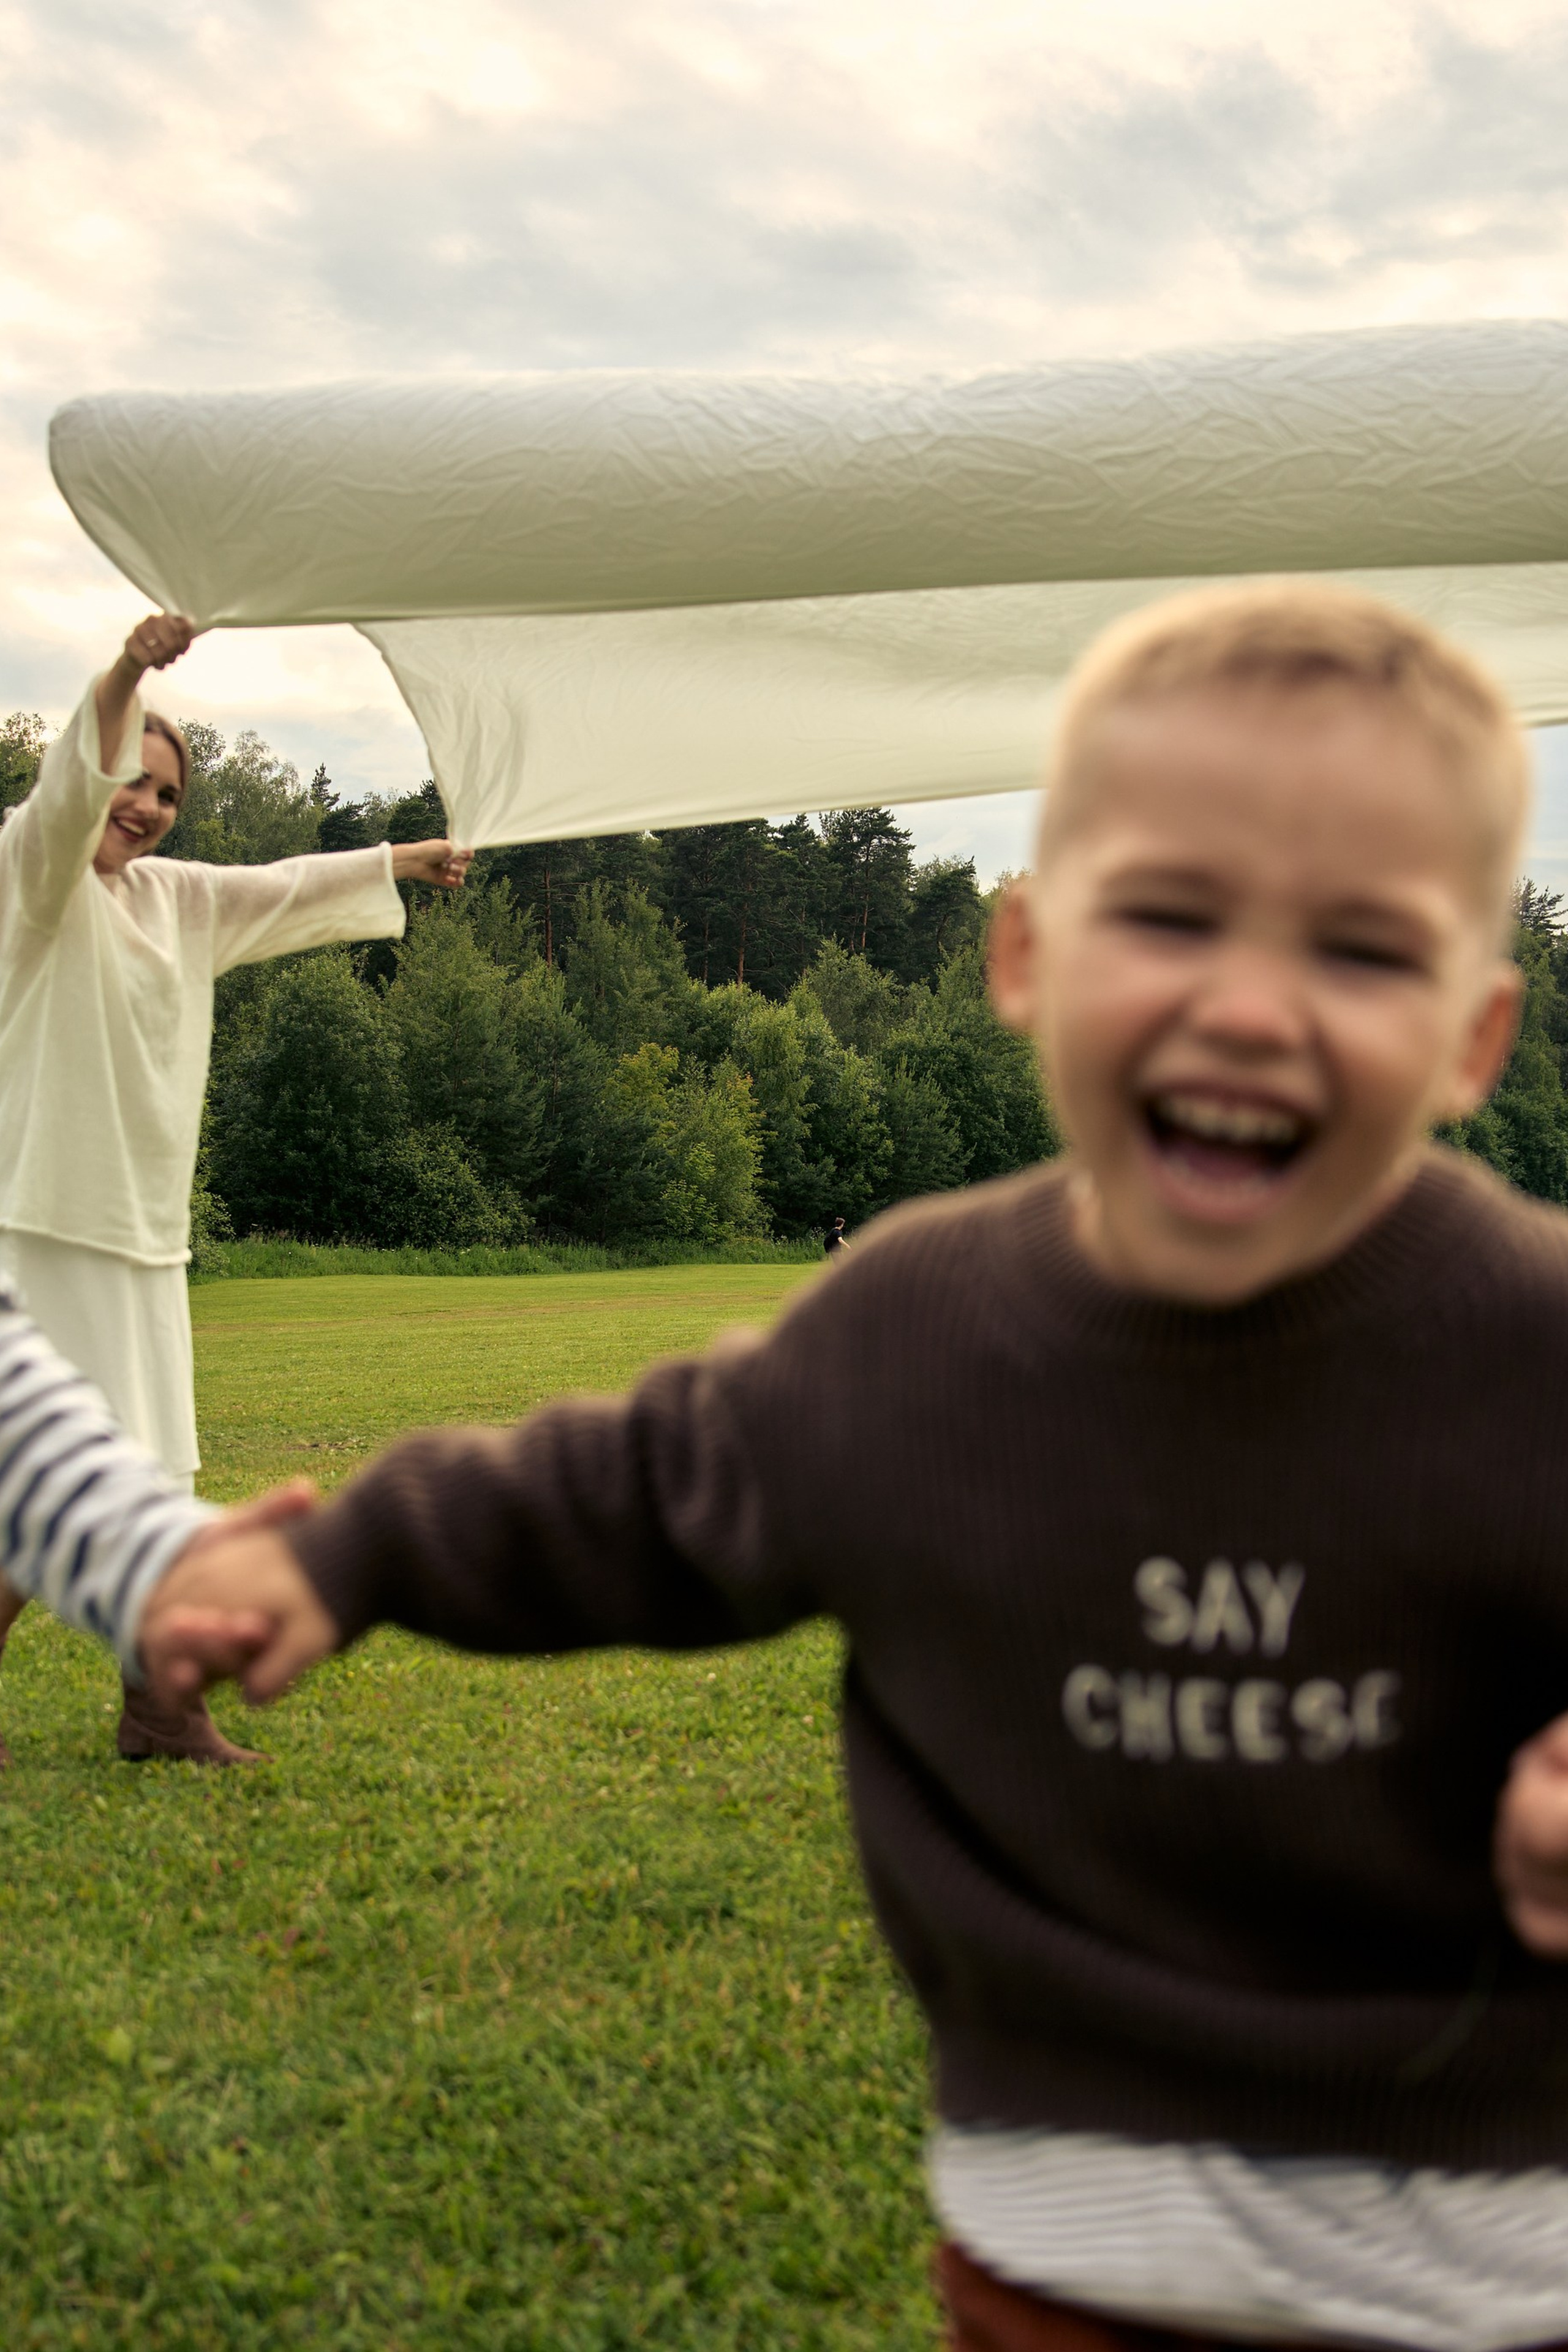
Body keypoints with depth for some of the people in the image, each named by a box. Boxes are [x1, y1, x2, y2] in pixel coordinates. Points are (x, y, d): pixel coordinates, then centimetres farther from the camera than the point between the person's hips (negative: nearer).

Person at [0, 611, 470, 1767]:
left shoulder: (175, 896, 16)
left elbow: (286, 890, 30)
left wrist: (408, 860, 40)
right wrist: (126, 675, -43)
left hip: (143, 1227, 8)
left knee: (147, 1476, 12)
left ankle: (160, 1705, 22)